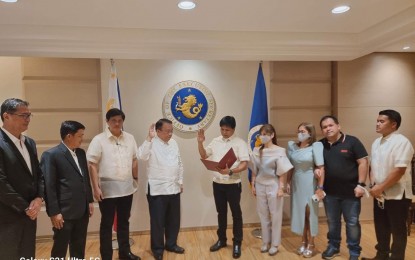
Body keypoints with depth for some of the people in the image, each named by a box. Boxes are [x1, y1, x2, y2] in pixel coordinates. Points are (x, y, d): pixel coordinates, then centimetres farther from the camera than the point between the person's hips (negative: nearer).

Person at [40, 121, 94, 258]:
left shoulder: (81, 153, 10)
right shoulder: (50, 155, -12)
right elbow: (48, 186, -14)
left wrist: (90, 200, 14)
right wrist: (54, 212, -14)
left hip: (82, 210, 7)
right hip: (64, 212, -6)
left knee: (79, 248, 18)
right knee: (60, 248, 10)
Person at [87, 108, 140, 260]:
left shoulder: (130, 138, 4)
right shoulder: (99, 140, -9)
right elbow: (92, 165, -10)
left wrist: (135, 181, 11)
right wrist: (96, 188, -15)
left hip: (126, 188, 4)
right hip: (107, 189, -4)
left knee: (124, 221, 17)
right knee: (107, 224, 8)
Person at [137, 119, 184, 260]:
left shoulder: (174, 143, 9)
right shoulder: (152, 143, -10)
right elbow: (142, 156, -29)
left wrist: (180, 182, 13)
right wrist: (149, 138, -31)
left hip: (174, 188, 6)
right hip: (157, 189, -6)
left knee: (174, 220, 16)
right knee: (158, 221, 5)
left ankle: (171, 244, 34)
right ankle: (157, 248, 24)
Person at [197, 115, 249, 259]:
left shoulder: (240, 143, -9)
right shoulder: (216, 141, 7)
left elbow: (244, 164, -15)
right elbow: (203, 155, 12)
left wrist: (230, 171, -30)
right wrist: (200, 142, -3)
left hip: (233, 184, -4)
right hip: (217, 183, 5)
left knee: (236, 214, 7)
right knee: (221, 213, 17)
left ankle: (237, 243, 21)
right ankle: (221, 240, 32)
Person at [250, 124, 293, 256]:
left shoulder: (279, 151, -11)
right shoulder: (256, 151, 2)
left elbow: (283, 172, -9)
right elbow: (254, 170, 7)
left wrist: (281, 188, -11)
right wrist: (253, 185, 7)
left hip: (273, 186, -4)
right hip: (260, 186, 4)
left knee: (275, 215, 8)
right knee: (263, 215, 13)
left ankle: (275, 244, 23)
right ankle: (266, 242, 29)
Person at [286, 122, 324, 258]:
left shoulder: (316, 146, -12)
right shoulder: (292, 146, 2)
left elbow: (321, 168, -15)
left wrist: (320, 187, -18)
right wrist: (288, 182, 3)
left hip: (309, 184, -4)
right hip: (296, 184, 4)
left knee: (310, 213, 6)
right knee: (299, 213, 12)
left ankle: (311, 244, 23)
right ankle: (304, 242, 28)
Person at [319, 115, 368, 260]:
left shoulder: (351, 142, -8)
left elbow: (363, 162, -8)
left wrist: (360, 184, -12)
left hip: (350, 191, -3)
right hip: (330, 192, 3)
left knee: (352, 223, 7)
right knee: (332, 222, 16)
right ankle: (333, 247, 33)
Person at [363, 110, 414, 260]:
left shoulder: (401, 142, -16)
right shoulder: (376, 143, 9)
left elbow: (399, 170, -23)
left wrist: (380, 187, -19)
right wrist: (373, 185, 1)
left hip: (397, 194, -7)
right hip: (379, 195, 8)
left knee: (397, 230, 8)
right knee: (381, 228, 18)